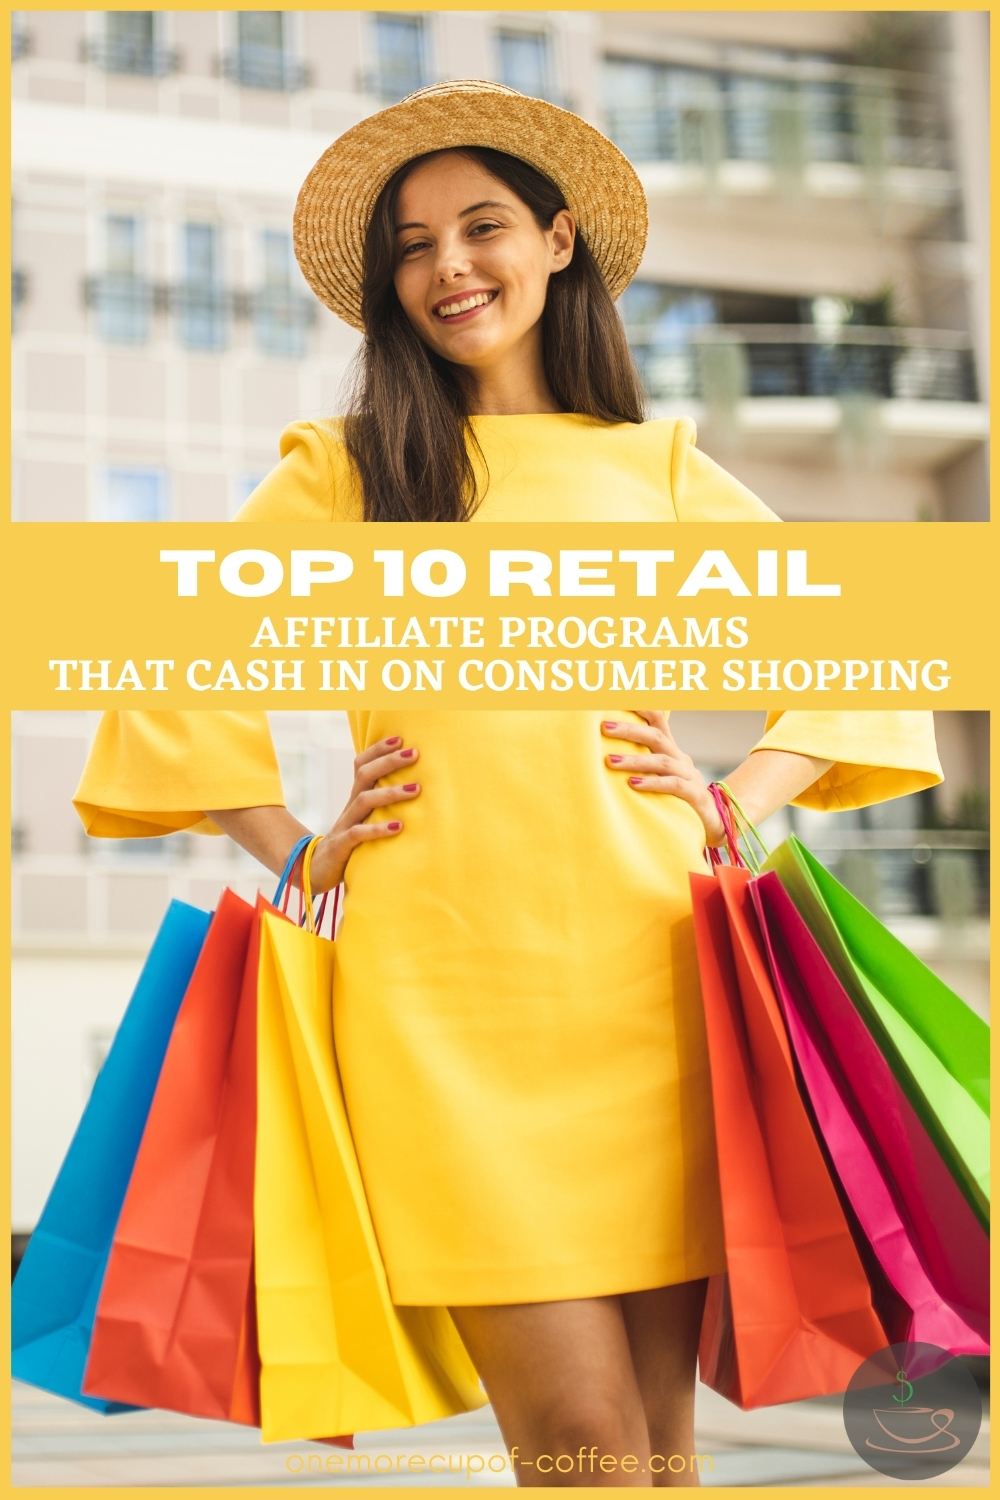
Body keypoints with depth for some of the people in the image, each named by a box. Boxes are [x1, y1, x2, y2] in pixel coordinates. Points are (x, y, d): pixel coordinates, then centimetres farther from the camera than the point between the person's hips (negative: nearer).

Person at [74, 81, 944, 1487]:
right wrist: (293, 853, 3)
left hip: (642, 966, 2)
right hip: (441, 985, -2)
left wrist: (740, 806, 8)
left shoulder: (659, 467, 16)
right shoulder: (343, 471, 10)